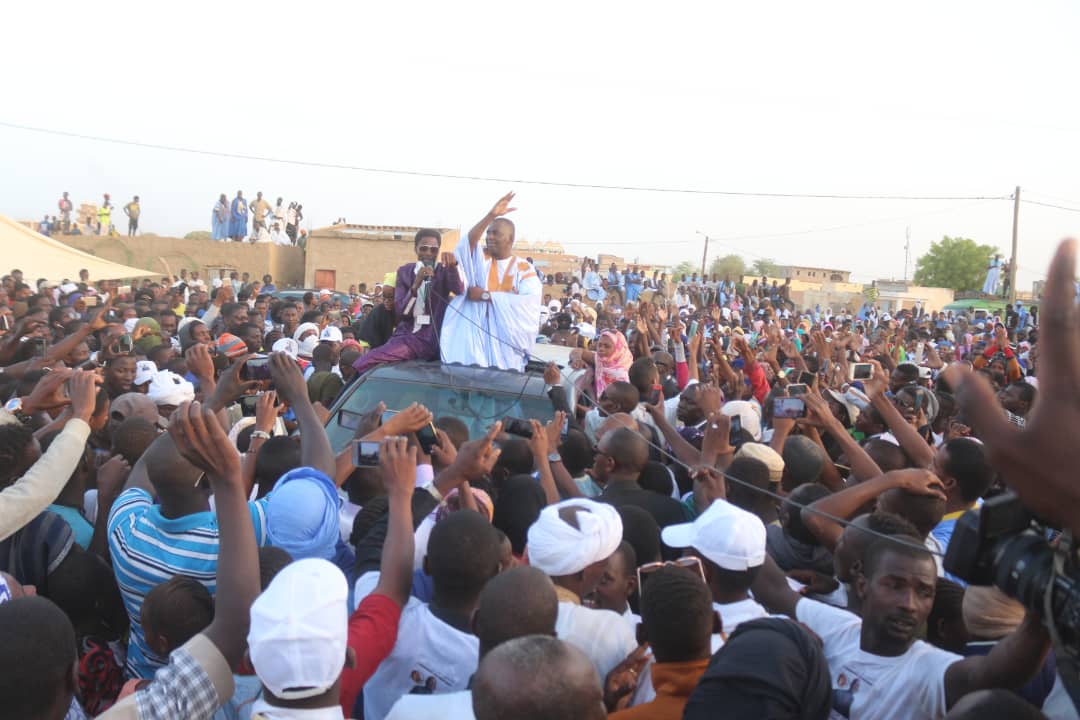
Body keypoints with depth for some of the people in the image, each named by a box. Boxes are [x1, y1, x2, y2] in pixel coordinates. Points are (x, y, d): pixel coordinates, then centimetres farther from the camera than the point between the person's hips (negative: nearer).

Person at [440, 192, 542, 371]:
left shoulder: (525, 269, 6)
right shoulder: (479, 259, 9)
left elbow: (530, 302, -11)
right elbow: (467, 243, -14)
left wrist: (486, 295, -11)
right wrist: (491, 215, -26)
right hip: (474, 336, 1)